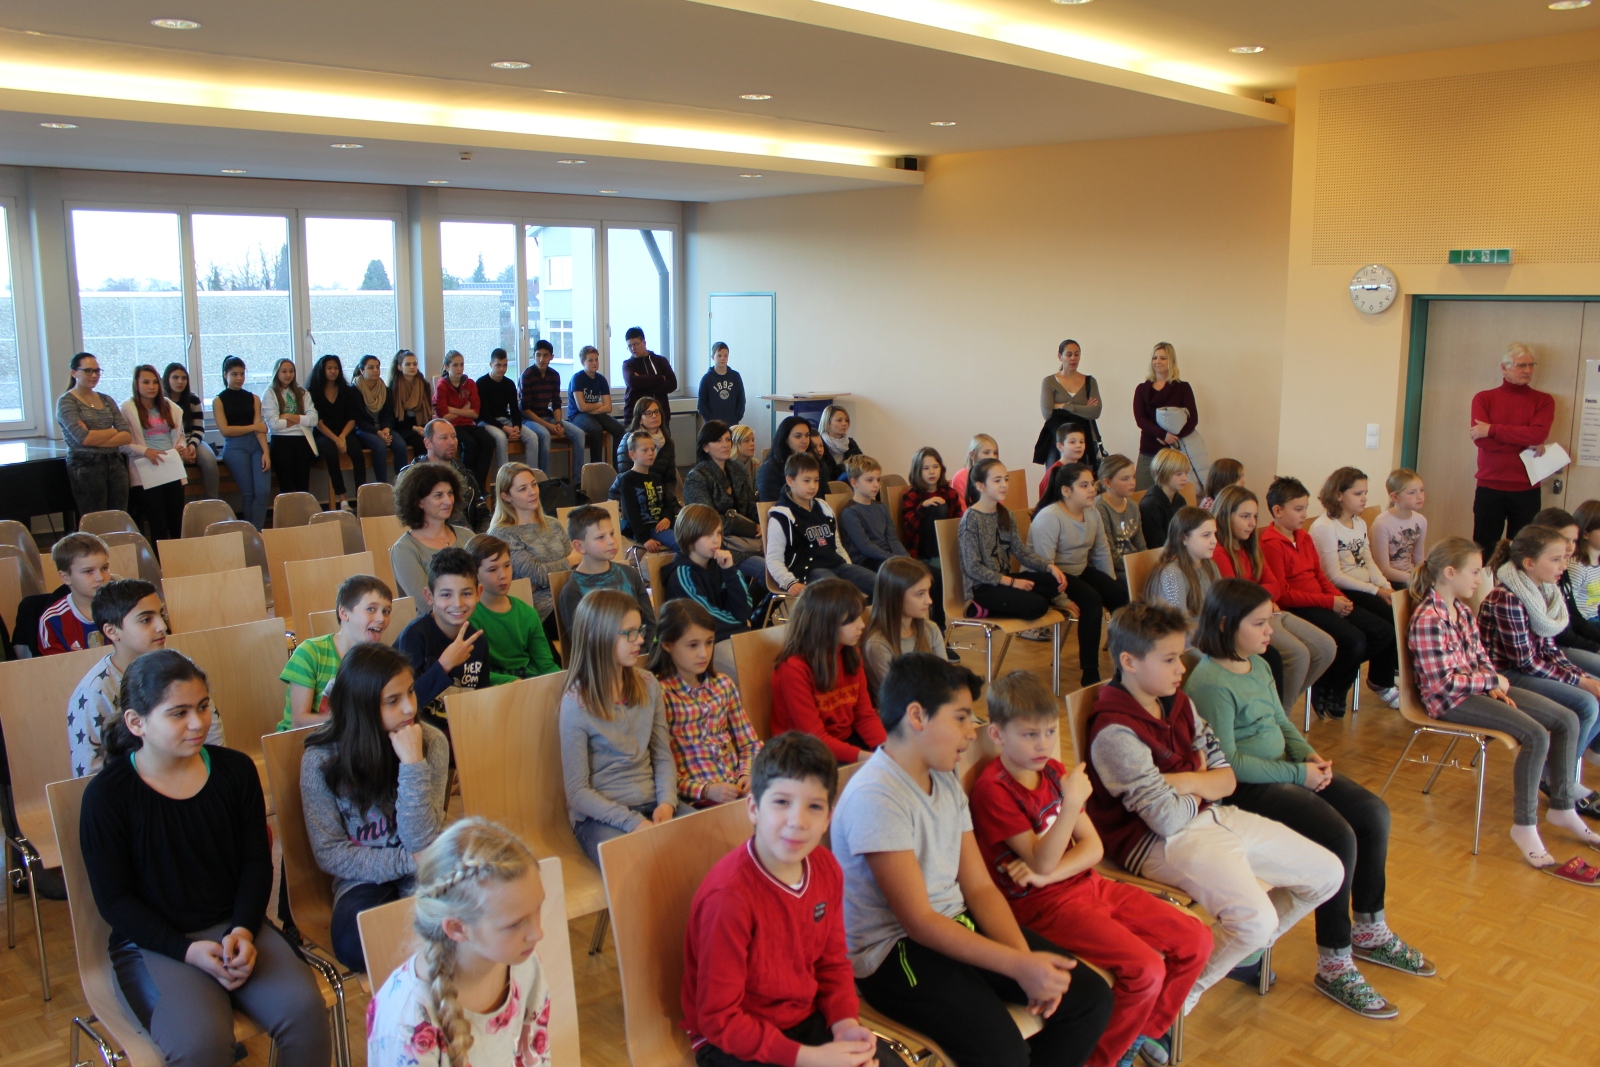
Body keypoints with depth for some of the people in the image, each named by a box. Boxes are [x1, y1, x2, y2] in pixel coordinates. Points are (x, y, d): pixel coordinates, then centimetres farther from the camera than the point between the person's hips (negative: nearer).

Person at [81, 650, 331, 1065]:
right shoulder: (107, 795, -7)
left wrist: (243, 930, -12)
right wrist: (188, 950, -18)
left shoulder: (235, 770, 3)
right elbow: (114, 900, -6)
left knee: (304, 1009, -23)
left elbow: (257, 862, 6)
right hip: (153, 943, -3)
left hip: (235, 927, 3)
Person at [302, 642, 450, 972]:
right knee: (354, 945, -31)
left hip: (423, 874, 0)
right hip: (365, 879, 0)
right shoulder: (321, 759, -12)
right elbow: (329, 854, -7)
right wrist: (410, 862, -16)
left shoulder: (431, 743, -12)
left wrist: (413, 764, -26)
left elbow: (422, 844, -16)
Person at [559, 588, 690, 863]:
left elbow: (663, 756, 10)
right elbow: (577, 792, -9)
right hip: (600, 815, -5)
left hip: (652, 803, 5)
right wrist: (633, 822, -19)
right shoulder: (577, 704, -11)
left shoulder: (647, 685, 5)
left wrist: (667, 802, -9)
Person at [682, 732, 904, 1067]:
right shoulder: (729, 895, -28)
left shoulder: (826, 869, -7)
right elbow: (719, 1018, -22)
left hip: (806, 1016, 6)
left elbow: (832, 961, 8)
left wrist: (844, 1022, -10)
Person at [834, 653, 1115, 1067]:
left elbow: (980, 887, 6)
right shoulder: (875, 797, -20)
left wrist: (1027, 958, -11)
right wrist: (1019, 965, -24)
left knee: (1090, 998, -3)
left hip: (957, 924, 8)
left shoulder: (946, 781, 8)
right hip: (893, 952, -8)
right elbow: (918, 921, -20)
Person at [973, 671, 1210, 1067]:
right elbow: (1043, 861, -20)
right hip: (1043, 905, -8)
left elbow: (1093, 847, 5)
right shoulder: (993, 789, -16)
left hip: (1086, 883, 8)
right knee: (1146, 968, -23)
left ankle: (1145, 1030, 22)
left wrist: (1047, 874, -15)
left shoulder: (1055, 772, 9)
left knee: (1196, 939, 2)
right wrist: (1071, 804, -34)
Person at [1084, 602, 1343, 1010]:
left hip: (1215, 817, 9)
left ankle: (1242, 953, 27)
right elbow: (1169, 819, -22)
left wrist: (1185, 782, -14)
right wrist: (1201, 788, -2)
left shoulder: (1179, 704, 7)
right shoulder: (1116, 732, -21)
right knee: (1257, 918, -30)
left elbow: (1227, 777, 7)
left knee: (1329, 873, 10)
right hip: (1160, 841, -9)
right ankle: (1181, 993, -5)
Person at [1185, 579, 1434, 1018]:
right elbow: (1228, 762, -22)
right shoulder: (1209, 683, -20)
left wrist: (1308, 754, -1)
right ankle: (1335, 966, -7)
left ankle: (1370, 932, 23)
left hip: (1284, 768, 10)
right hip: (1247, 787, -10)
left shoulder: (1259, 665, 10)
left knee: (1374, 813, 4)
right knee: (1339, 836, -22)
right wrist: (1297, 774, -19)